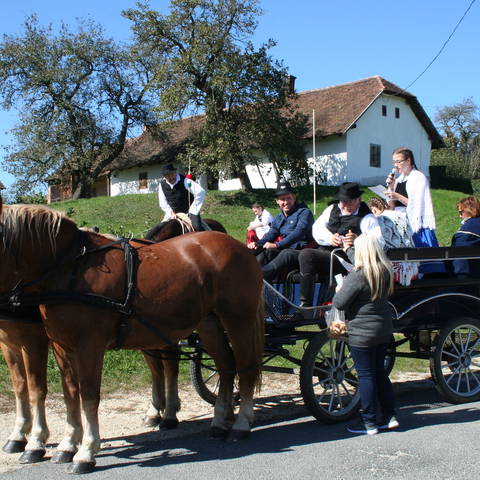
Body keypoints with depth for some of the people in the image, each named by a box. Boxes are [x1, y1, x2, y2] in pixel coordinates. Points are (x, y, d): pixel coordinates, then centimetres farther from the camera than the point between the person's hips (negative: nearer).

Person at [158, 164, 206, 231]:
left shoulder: (185, 181, -18)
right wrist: (171, 212, -12)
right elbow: (163, 203, 4)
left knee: (197, 228, -28)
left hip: (189, 212, -4)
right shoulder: (162, 185, -3)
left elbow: (200, 192, -25)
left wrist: (193, 211, -23)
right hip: (173, 213, 4)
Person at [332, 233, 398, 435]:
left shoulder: (357, 277, -21)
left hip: (362, 334, -7)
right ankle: (389, 415, 23)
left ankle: (369, 422, 10)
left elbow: (339, 303, -18)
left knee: (365, 375, 2)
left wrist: (339, 290, 5)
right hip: (384, 330, 7)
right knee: (379, 372, 18)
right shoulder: (385, 272, 2)